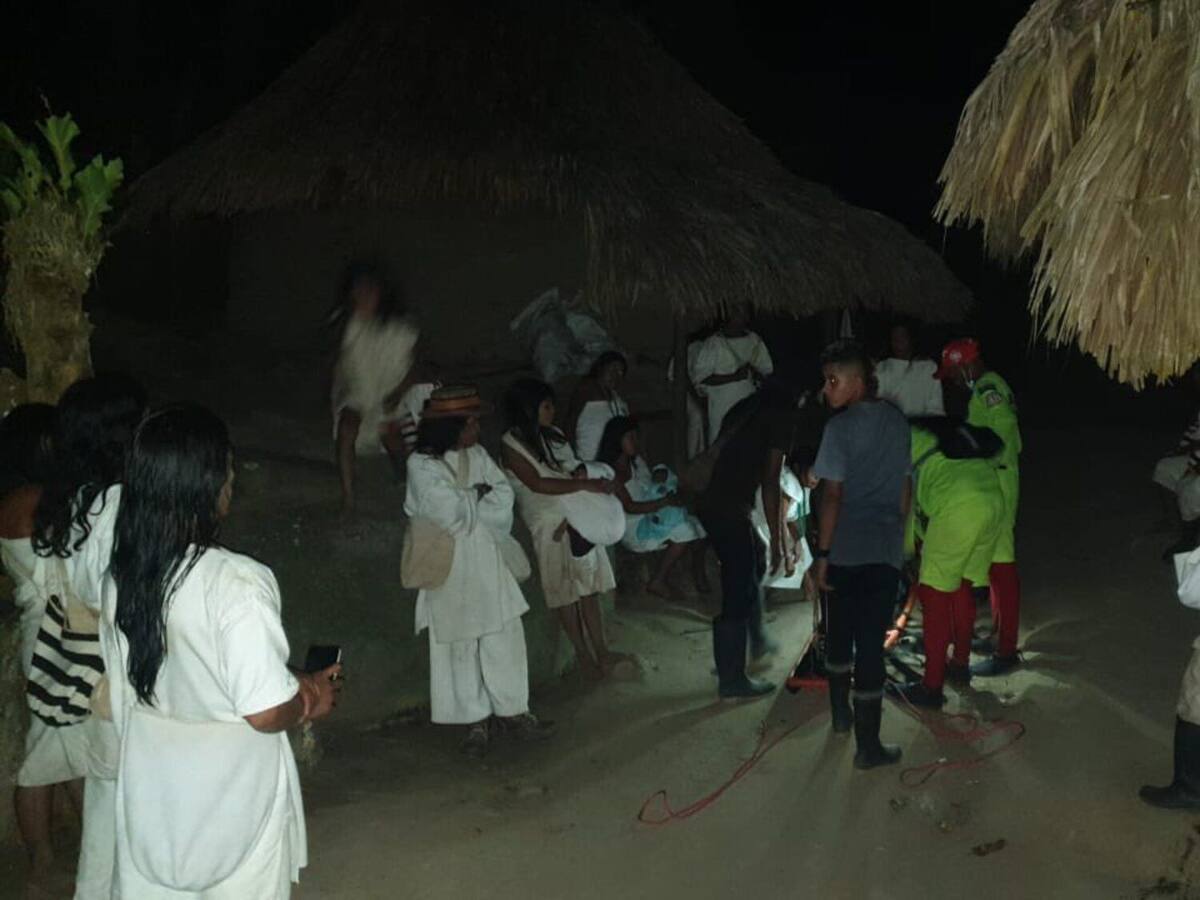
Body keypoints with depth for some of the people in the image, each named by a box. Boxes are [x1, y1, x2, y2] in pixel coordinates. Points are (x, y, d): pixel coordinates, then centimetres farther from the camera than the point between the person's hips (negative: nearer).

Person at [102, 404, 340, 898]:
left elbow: (122, 691, 8)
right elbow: (266, 712, -25)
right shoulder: (237, 583, -25)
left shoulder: (121, 577, -5)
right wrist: (312, 699, -3)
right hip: (231, 807, -5)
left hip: (150, 801, 5)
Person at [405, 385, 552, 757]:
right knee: (462, 647, 4)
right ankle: (476, 721, 13)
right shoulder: (421, 464, -11)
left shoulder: (477, 455, 6)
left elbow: (504, 496, -2)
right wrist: (479, 494, -5)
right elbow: (450, 511, -20)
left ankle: (511, 710, 18)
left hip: (487, 563, 5)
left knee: (503, 638, 6)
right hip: (450, 569, -4)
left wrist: (466, 504, -15)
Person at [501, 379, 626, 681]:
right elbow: (537, 484, -19)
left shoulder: (555, 435, 8)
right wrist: (585, 484, -22)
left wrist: (581, 471, -11)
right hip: (549, 525, -5)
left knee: (589, 587, 6)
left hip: (578, 519, 5)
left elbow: (575, 465, 14)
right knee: (566, 593, 2)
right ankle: (582, 654, 11)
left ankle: (601, 651, 11)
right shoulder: (511, 445, -11)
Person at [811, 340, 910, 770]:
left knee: (840, 633, 18)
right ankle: (868, 745, 4)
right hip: (887, 549, 3)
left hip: (846, 548, -3)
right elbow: (905, 486, 12)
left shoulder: (841, 427, -13)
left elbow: (832, 496, -14)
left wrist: (822, 553, -8)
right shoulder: (897, 421, 5)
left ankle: (841, 714, 34)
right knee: (871, 641, 3)